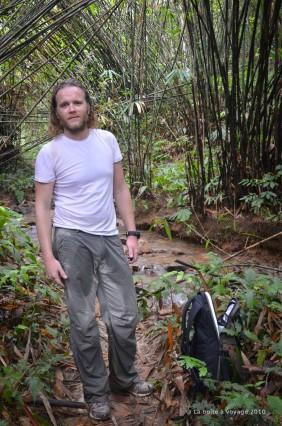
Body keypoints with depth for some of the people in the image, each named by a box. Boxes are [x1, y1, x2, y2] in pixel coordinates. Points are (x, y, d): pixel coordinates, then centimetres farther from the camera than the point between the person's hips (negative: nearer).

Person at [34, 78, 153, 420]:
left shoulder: (107, 140, 3)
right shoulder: (49, 153, -7)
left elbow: (120, 189, 9)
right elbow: (42, 206, -4)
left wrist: (131, 232, 4)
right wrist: (48, 256, -10)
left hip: (110, 238, 4)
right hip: (73, 240, -3)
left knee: (125, 316, 9)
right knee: (83, 322, 6)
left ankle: (123, 378, 34)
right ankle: (95, 392, 25)